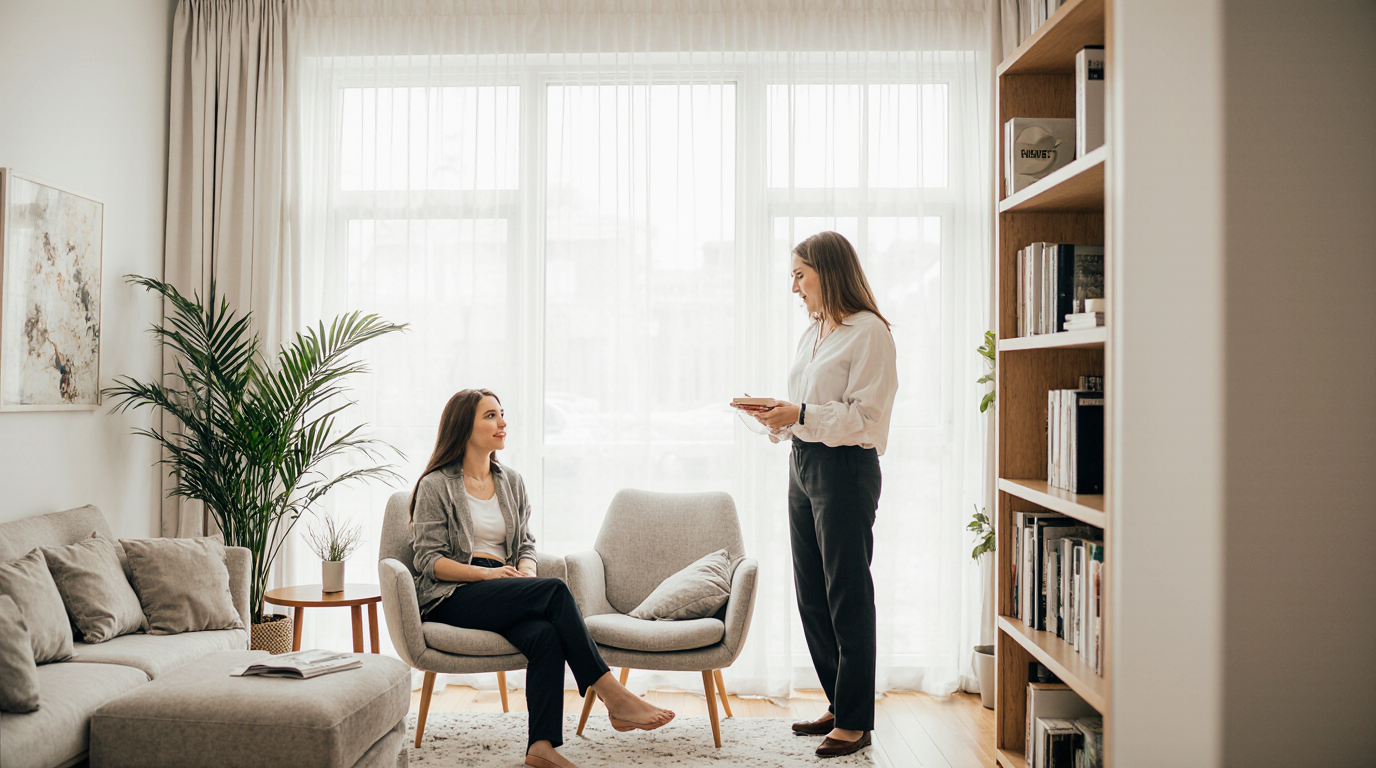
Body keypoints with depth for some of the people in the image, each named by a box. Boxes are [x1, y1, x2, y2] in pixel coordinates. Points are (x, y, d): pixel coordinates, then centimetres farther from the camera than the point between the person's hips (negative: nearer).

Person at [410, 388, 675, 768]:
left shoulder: (511, 482, 19)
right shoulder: (435, 486, 2)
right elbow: (429, 560, -4)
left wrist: (527, 571, -7)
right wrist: (487, 573, -18)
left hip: (504, 595, 5)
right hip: (452, 597, -5)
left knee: (546, 634, -32)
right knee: (556, 590, -29)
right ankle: (614, 697, -29)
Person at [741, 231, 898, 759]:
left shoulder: (868, 332, -10)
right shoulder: (812, 333, 17)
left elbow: (865, 416, -16)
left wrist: (801, 415, -21)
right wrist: (778, 418, 3)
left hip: (846, 470, -9)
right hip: (803, 464, 9)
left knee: (848, 596, -2)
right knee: (811, 596, 12)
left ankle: (855, 721, 9)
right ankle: (838, 705, 25)